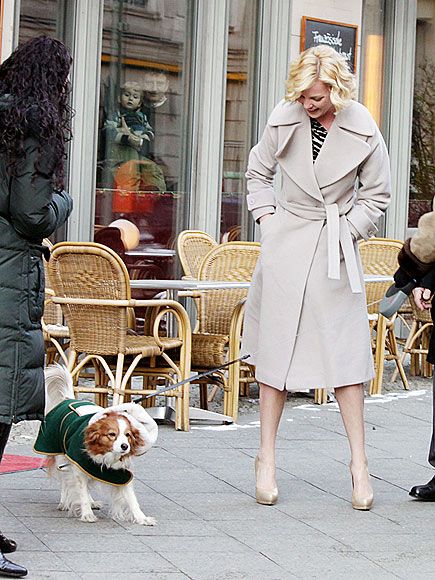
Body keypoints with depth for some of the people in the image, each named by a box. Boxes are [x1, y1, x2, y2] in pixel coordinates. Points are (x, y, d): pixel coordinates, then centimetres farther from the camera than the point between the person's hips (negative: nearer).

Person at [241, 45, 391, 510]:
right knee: (276, 349, 3)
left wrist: (345, 232, -6)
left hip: (336, 251, -1)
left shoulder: (363, 130, -8)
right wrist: (265, 215, 2)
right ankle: (266, 459, 12)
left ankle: (358, 462, 8)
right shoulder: (285, 118, -5)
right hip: (286, 243, 1)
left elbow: (376, 196, 5)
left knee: (346, 350, -1)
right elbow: (257, 171, 13)